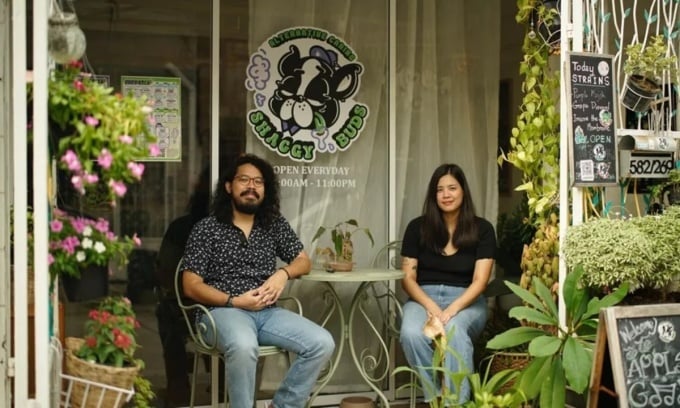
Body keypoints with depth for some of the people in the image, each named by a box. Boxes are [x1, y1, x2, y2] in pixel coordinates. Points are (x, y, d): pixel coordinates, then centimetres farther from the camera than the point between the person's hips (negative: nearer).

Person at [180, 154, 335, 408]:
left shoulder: (275, 224, 13)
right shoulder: (206, 229, 2)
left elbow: (304, 261, 17)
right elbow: (191, 286, -2)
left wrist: (283, 274, -6)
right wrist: (234, 301, -15)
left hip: (267, 312, 5)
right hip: (223, 311, -5)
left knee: (323, 344, -18)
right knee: (244, 346, -39)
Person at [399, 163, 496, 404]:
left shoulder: (482, 229, 2)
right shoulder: (418, 228, 6)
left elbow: (480, 281, -4)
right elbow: (408, 278, 3)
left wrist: (452, 309, -21)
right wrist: (431, 306, -16)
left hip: (466, 301, -1)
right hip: (424, 298, 1)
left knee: (454, 330, -38)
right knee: (411, 333, -34)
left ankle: (457, 402, -31)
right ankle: (435, 398, -18)